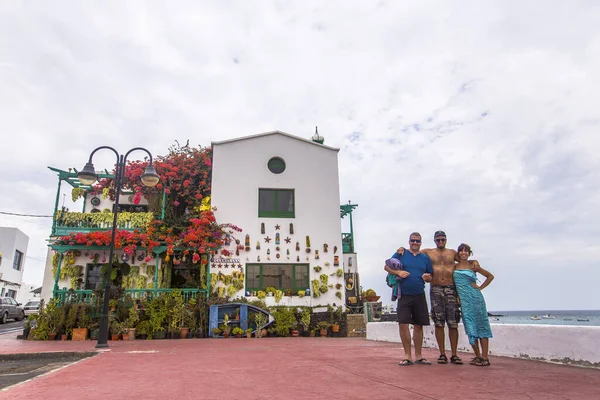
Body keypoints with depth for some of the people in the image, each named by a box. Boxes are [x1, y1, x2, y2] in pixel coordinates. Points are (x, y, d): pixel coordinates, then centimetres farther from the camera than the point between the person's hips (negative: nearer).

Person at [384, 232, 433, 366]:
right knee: (403, 324, -8)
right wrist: (398, 272, -14)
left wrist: (427, 277, -9)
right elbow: (386, 267, 3)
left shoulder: (425, 258, 11)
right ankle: (407, 356, 5)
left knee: (418, 325, 9)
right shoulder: (400, 254, 3)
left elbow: (430, 277, 15)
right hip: (404, 296, -3)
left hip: (419, 296, 3)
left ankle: (418, 356, 22)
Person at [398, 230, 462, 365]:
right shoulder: (428, 252, 11)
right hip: (435, 289, 0)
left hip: (451, 289, 1)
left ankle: (454, 355, 6)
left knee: (453, 323, -1)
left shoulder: (452, 253, 14)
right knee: (439, 323, 0)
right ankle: (442, 354, 8)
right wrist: (403, 249, -2)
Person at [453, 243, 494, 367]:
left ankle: (485, 357, 1)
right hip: (464, 300, 3)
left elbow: (490, 276, 10)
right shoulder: (455, 267, 9)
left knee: (481, 326, -2)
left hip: (475, 298, -3)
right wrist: (456, 297, 0)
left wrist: (480, 288, 2)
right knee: (470, 327, 5)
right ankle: (478, 356, 15)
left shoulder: (473, 265, 3)